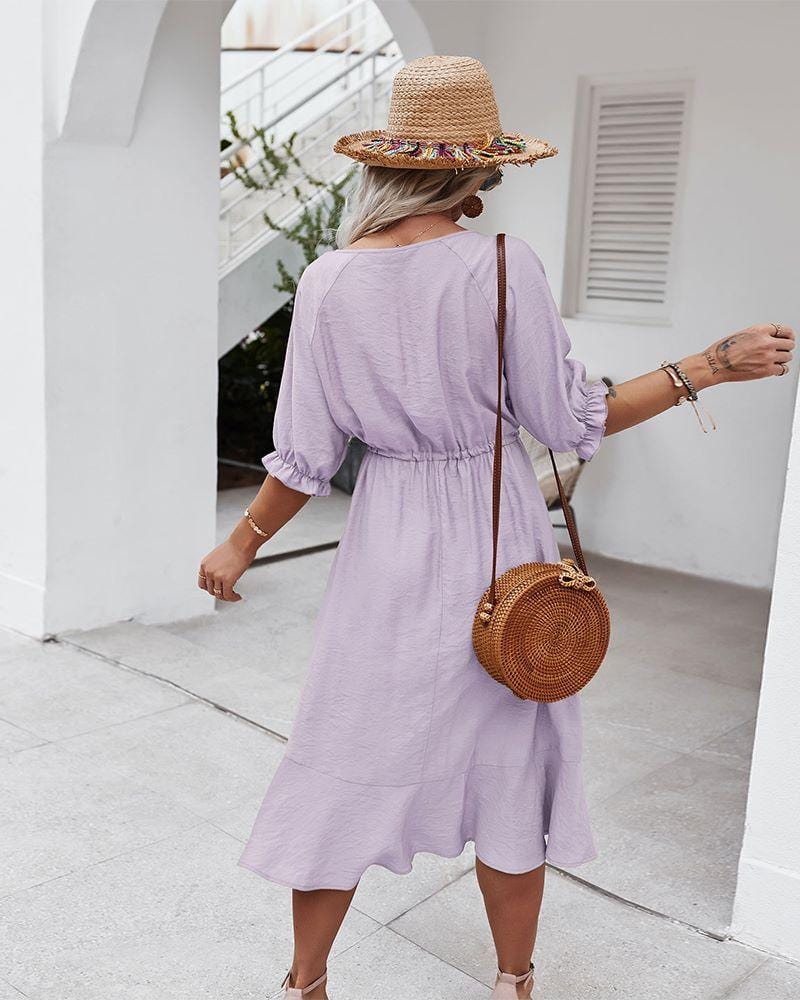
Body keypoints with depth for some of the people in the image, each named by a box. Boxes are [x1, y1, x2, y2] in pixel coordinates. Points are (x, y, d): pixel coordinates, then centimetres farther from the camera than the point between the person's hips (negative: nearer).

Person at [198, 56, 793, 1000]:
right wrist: (707, 366, 0)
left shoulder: (330, 280, -7)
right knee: (510, 762, 15)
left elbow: (306, 453, -5)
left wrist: (241, 542, 11)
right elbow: (569, 421, -8)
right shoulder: (504, 267, -13)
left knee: (346, 763, 14)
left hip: (389, 534, 1)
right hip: (497, 538, -1)